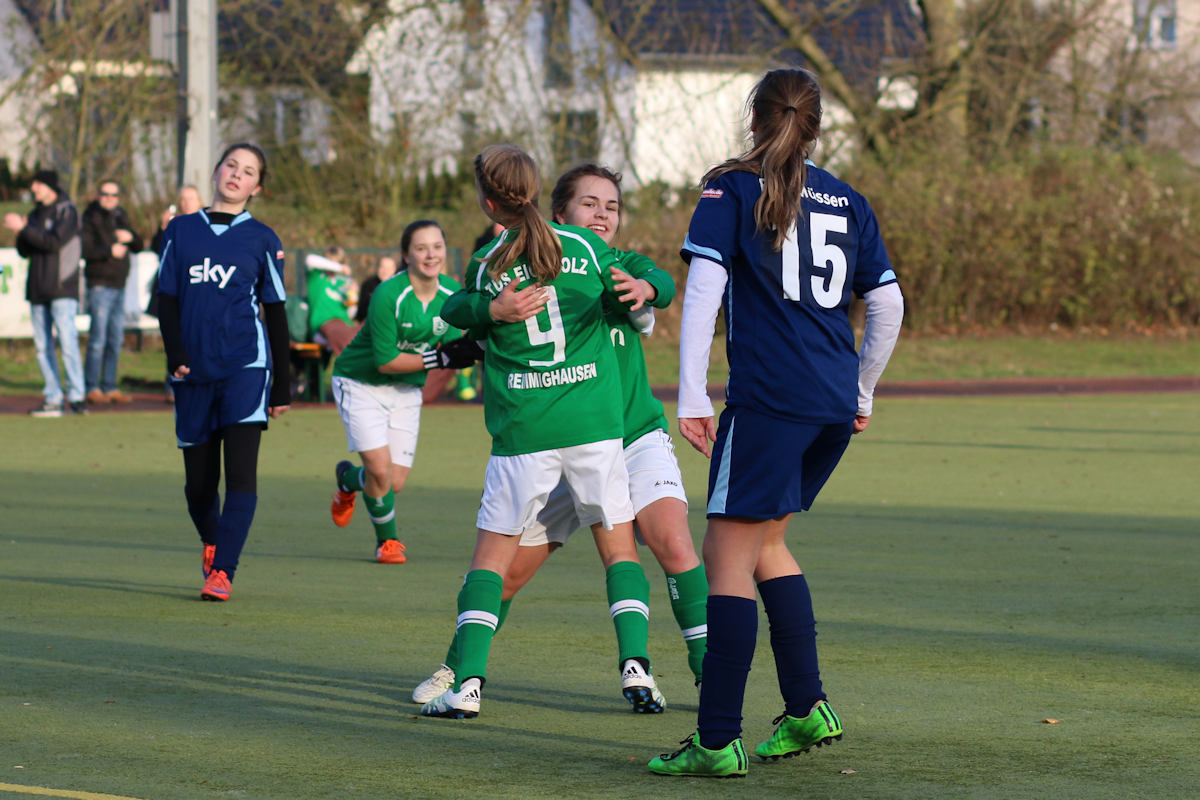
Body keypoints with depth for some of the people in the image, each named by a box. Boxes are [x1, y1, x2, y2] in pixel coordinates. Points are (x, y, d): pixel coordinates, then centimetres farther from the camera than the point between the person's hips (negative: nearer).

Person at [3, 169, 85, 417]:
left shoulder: (67, 211, -5)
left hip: (62, 289, -7)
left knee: (67, 340, -13)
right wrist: (20, 232, -5)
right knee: (43, 346, 4)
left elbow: (55, 242, -18)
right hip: (38, 290, 7)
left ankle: (75, 397, -11)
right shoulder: (36, 214, 16)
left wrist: (23, 228, -17)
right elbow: (25, 251, 14)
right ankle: (53, 399, 6)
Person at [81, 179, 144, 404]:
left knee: (115, 341, 11)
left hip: (119, 285, 8)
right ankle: (92, 388, -6)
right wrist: (109, 251, -23)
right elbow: (84, 250, -17)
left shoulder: (120, 217, 14)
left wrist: (130, 237, -7)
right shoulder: (90, 218, -7)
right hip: (99, 285, -8)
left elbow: (138, 247, 13)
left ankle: (110, 387, 18)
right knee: (98, 338, -10)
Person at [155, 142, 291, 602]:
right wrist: (175, 354, -7)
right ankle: (211, 543, 35)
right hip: (194, 372, 2)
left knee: (241, 471, -15)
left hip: (246, 364, -2)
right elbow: (167, 299, 9)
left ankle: (222, 571, -15)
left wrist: (281, 387, 7)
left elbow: (276, 314, 9)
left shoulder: (261, 239, 7)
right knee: (198, 481, 6)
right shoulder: (181, 231, 11)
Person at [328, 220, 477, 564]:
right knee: (380, 470, -17)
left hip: (406, 391, 5)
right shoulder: (389, 295, -27)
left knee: (396, 482, 3)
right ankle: (387, 539, 13)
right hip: (360, 382, -5)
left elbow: (450, 342, 0)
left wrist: (466, 349, -22)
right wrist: (436, 359, -29)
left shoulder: (453, 292, -8)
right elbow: (385, 361, -24)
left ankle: (348, 480, 39)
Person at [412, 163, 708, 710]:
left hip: (635, 436, 0)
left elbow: (662, 283, -20)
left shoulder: (622, 267, 2)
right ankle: (457, 668, 27)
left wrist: (644, 287, -45)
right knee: (507, 570, 4)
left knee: (673, 542, -22)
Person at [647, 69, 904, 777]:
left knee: (728, 555, -4)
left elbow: (703, 290, -9)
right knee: (765, 541, 21)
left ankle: (719, 740, -10)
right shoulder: (849, 203, 15)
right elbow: (889, 305, 16)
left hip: (768, 398, -6)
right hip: (835, 405, 6)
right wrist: (862, 393, 27)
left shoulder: (732, 189, 1)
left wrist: (693, 398, -11)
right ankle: (808, 709, 18)